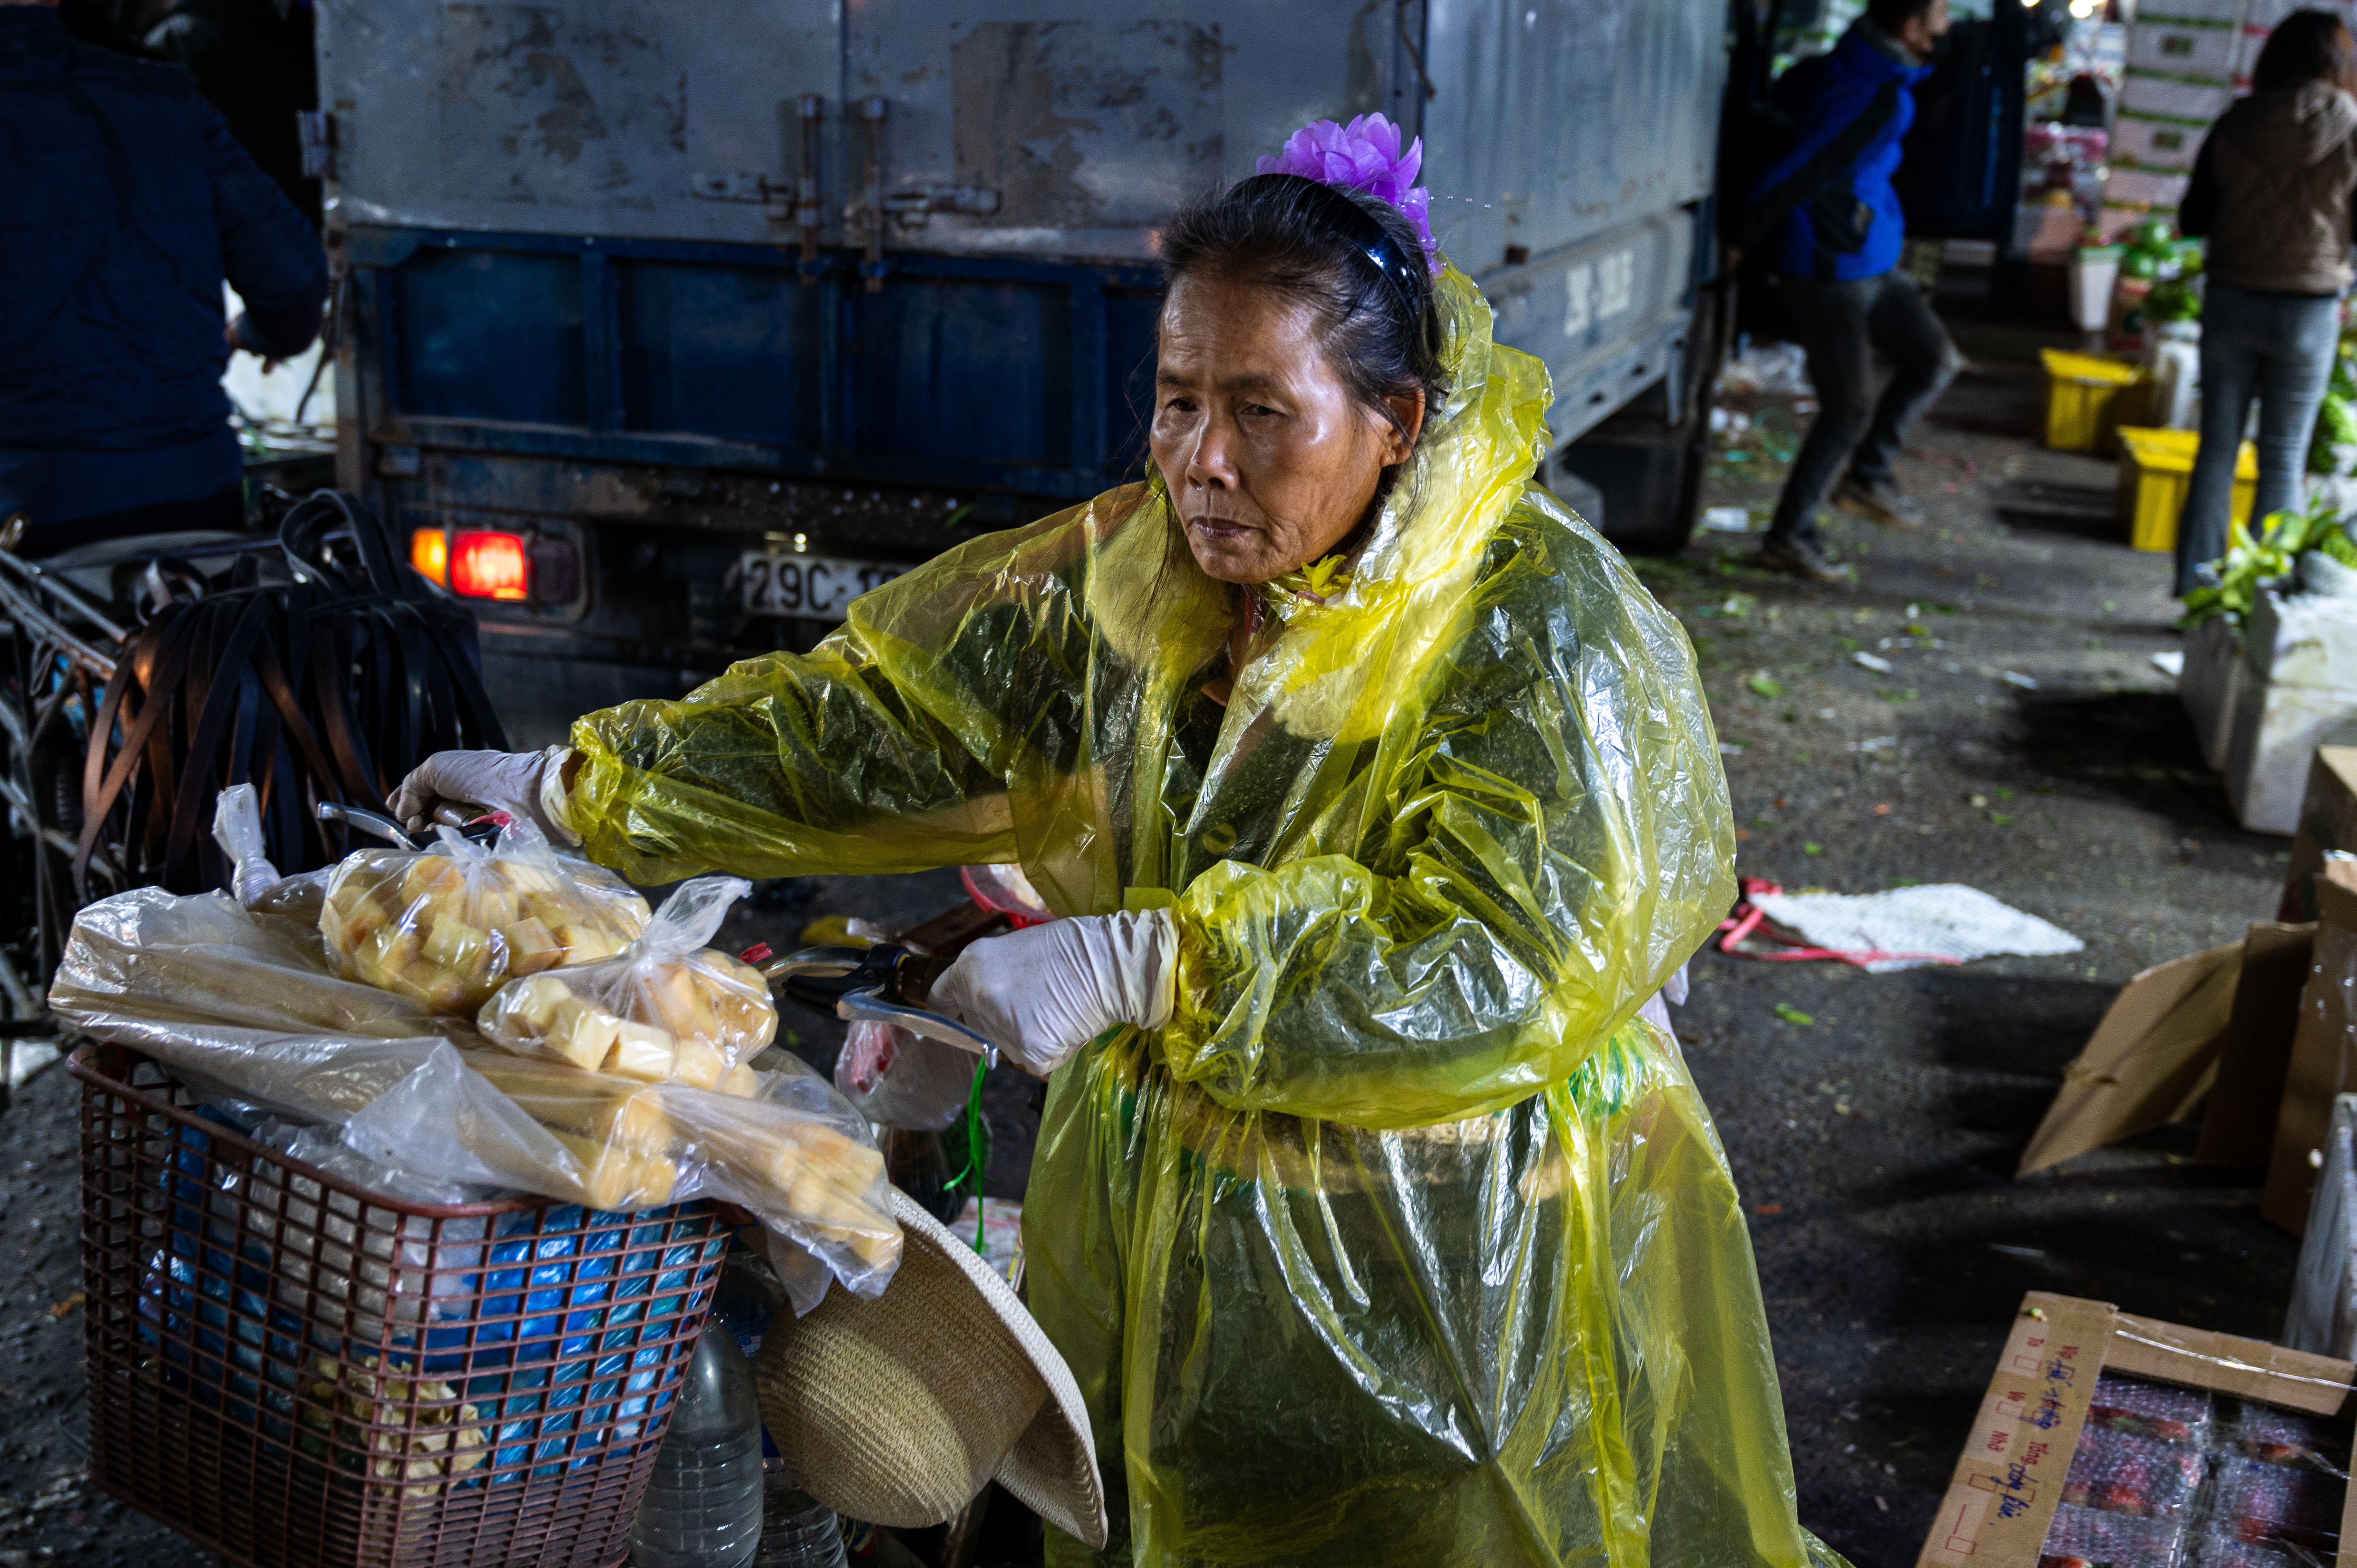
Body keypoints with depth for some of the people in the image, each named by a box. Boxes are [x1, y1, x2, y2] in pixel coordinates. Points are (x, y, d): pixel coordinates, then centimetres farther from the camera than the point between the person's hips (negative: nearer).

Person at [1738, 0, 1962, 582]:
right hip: (1831, 274, -9)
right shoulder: (1879, 101, -26)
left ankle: (1868, 475, 21)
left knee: (1934, 358, 13)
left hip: (1871, 264, 9)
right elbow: (1791, 176, -24)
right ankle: (1787, 537, 11)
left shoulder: (1849, 63, 2)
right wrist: (1742, 244, -11)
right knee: (1848, 410, -1)